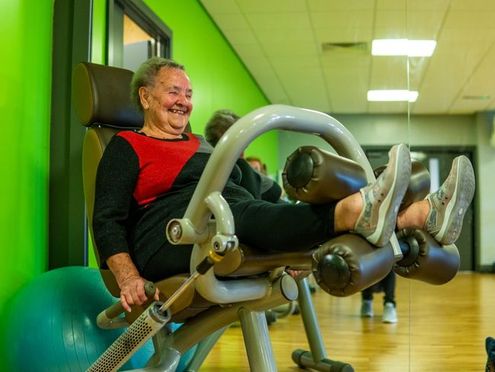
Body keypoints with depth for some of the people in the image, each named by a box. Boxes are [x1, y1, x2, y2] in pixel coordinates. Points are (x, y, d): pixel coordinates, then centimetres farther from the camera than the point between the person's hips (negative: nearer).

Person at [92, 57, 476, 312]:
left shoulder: (201, 145, 29)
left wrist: (288, 249, 18)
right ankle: (361, 212, -60)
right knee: (244, 214, -36)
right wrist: (128, 277, -19)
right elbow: (108, 221, -1)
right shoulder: (126, 147, 9)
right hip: (175, 243, -6)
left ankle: (428, 215, -34)